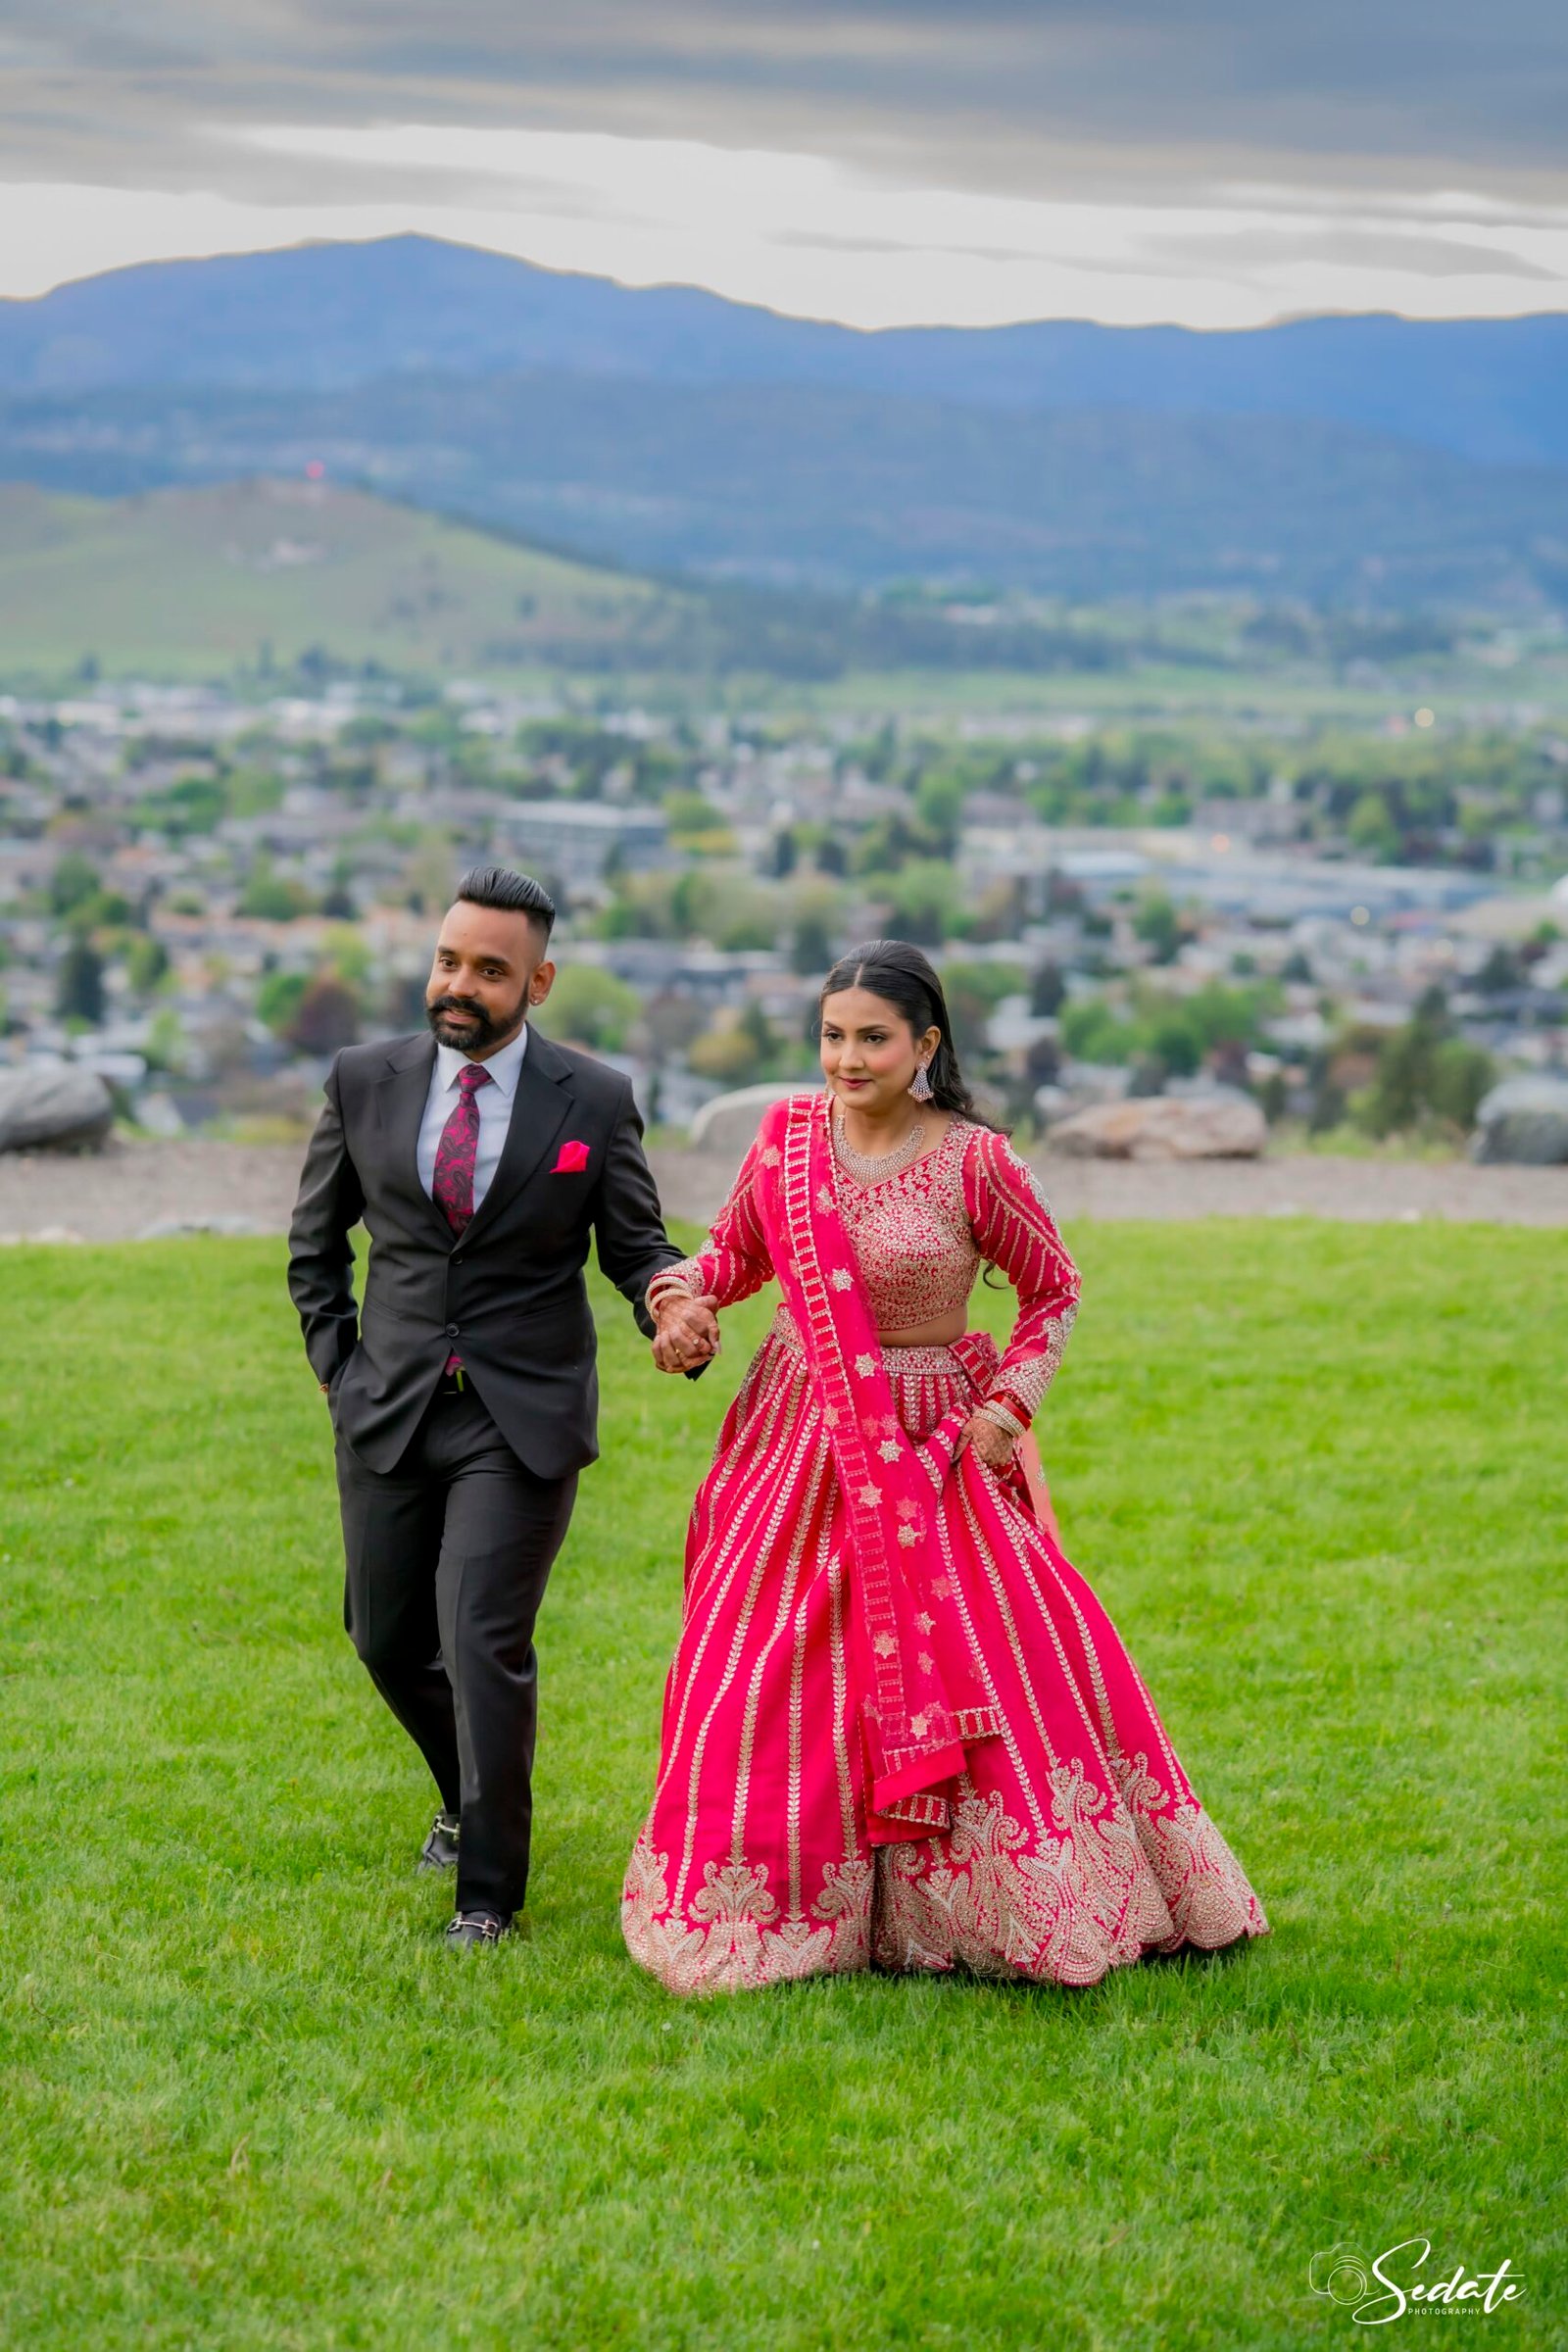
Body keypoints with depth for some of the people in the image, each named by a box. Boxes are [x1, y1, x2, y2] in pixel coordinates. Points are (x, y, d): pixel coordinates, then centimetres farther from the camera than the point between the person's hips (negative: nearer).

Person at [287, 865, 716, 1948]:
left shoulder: (595, 1101, -4)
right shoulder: (366, 1082, 3)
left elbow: (636, 1245, 3)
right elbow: (316, 1239, 16)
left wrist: (678, 1309, -19)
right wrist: (338, 1359, 7)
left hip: (523, 1417, -4)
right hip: (388, 1412, 4)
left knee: (483, 1637, -13)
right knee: (388, 1637, 13)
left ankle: (490, 1885, 0)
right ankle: (472, 1798, 42)